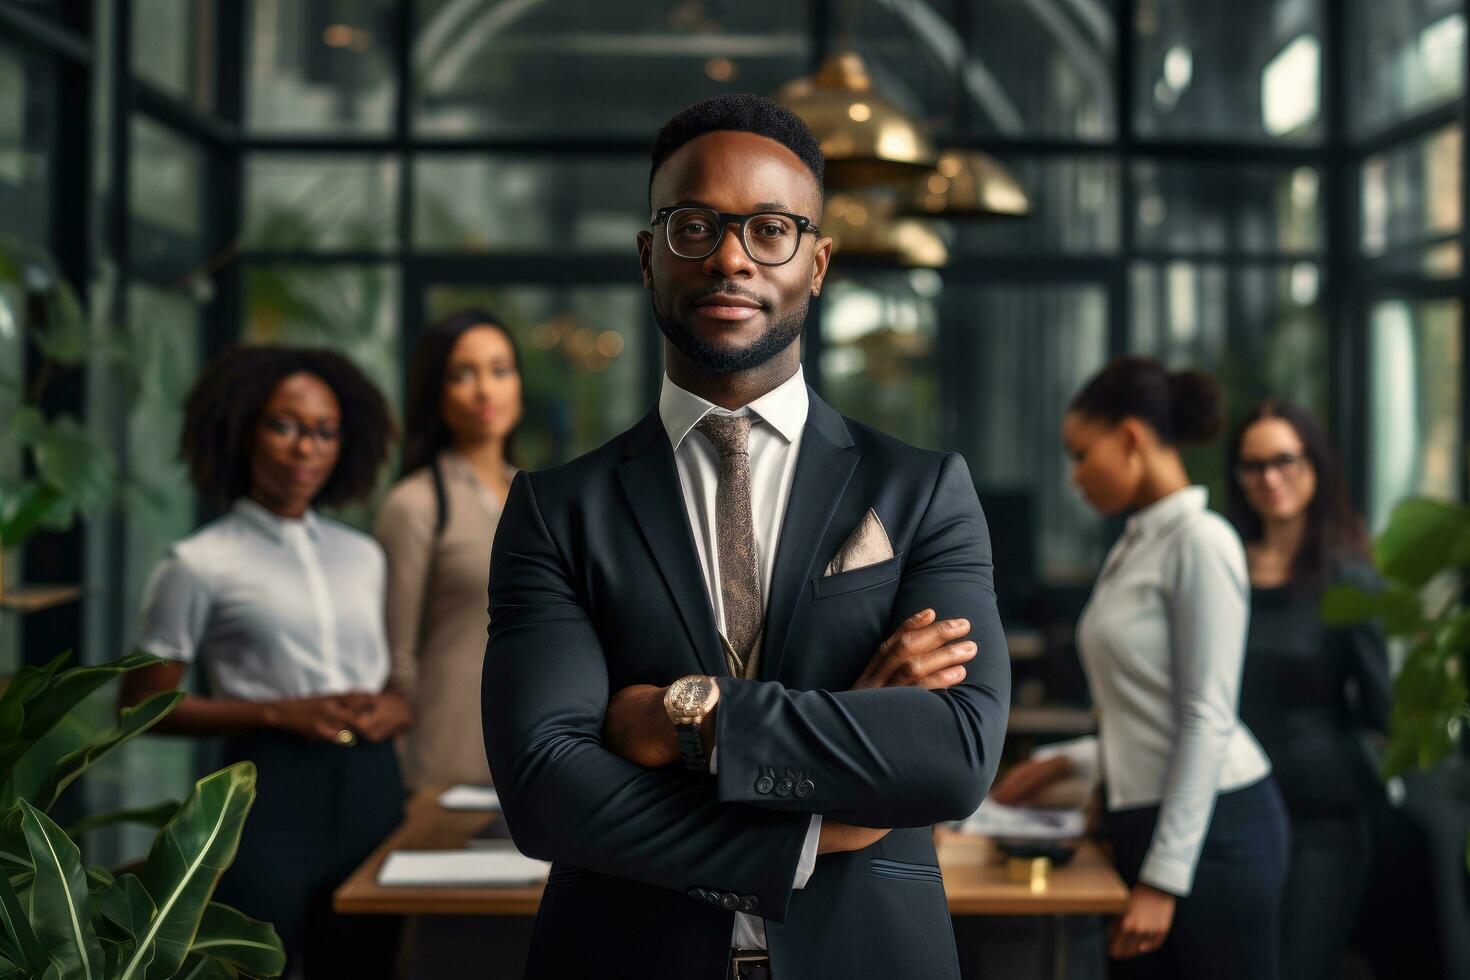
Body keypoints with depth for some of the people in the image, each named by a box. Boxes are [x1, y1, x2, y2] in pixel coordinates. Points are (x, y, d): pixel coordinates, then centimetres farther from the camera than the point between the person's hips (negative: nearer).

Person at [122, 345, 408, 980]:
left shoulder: (365, 557, 13)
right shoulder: (200, 565, -2)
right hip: (269, 793, -5)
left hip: (371, 790, 5)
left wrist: (398, 706, -4)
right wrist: (278, 714, -14)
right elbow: (143, 705, -4)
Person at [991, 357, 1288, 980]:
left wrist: (1164, 878, -17)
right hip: (1139, 821, 8)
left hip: (1212, 827, -8)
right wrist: (1068, 762, 18)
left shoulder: (1200, 542, -12)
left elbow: (1207, 719, -16)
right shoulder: (1134, 547, 13)